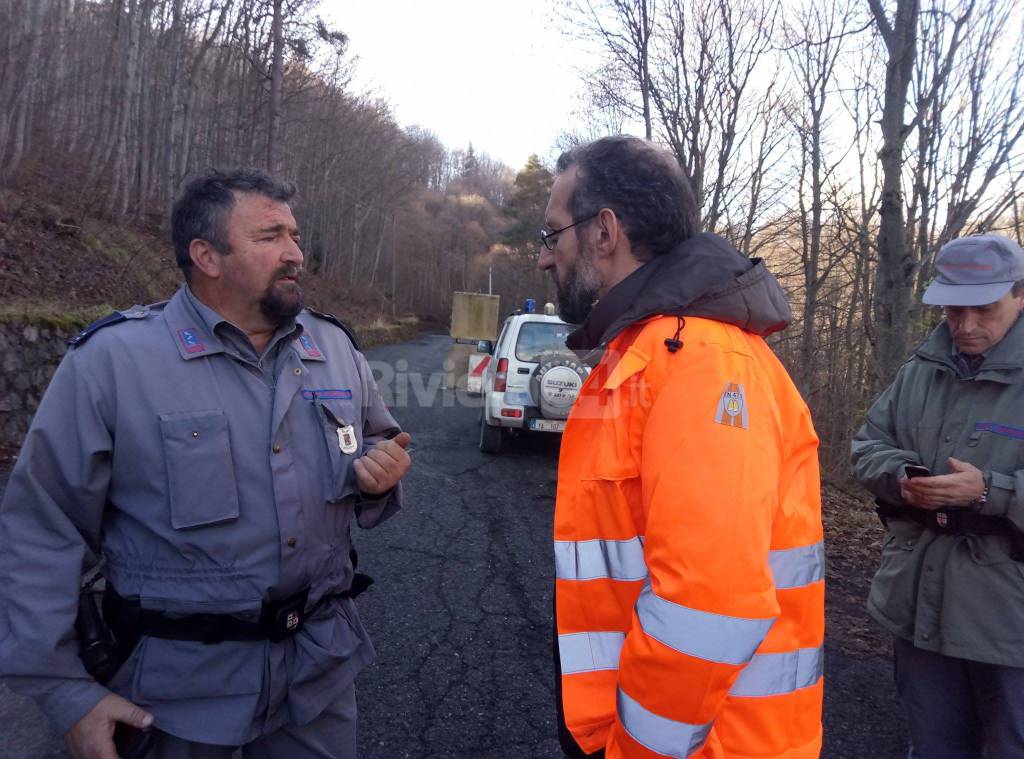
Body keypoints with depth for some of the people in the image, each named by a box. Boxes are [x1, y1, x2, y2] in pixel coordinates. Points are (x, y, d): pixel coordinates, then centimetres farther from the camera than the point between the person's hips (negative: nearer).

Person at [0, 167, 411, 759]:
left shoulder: (336, 347, 1)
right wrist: (64, 690, -11)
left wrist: (380, 476, -10)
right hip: (184, 676, -3)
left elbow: (381, 443, 14)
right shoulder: (113, 359, -13)